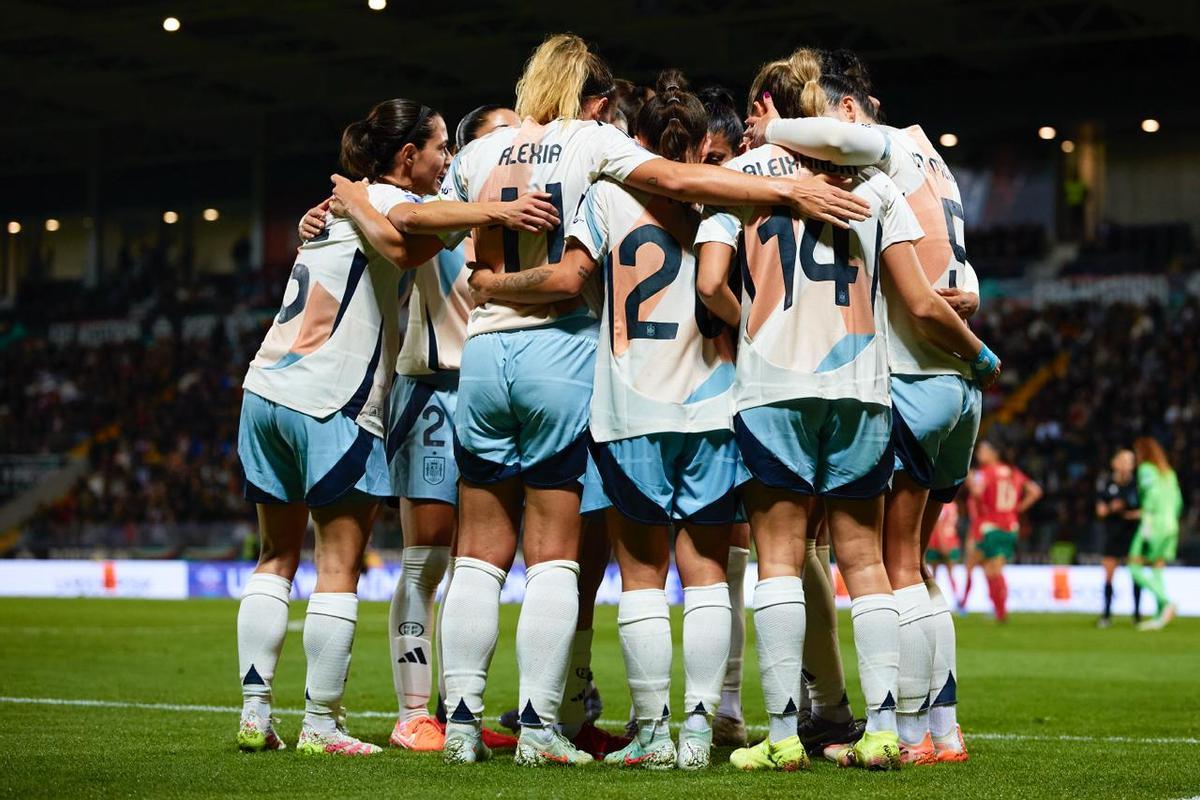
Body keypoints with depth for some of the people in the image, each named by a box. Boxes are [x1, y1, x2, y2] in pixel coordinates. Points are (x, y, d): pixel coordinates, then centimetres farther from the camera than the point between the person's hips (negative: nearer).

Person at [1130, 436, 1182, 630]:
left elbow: (1152, 492, -20)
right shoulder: (1169, 472, 17)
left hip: (1154, 522, -8)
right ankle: (1160, 617, 1)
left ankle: (1166, 602, -20)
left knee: (1134, 568, -6)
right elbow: (1177, 501, 18)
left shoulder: (1146, 469, -6)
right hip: (1171, 526, 8)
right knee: (1157, 571, 9)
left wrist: (1147, 521, -17)